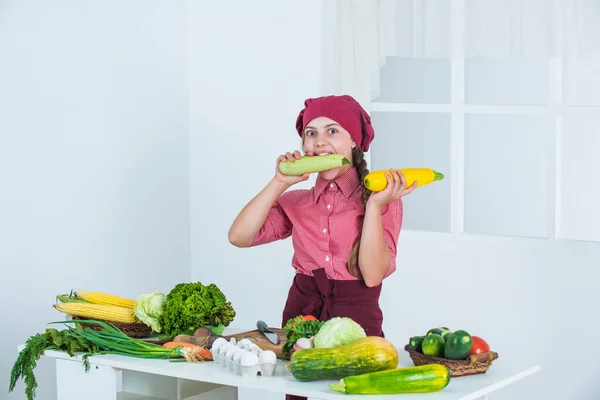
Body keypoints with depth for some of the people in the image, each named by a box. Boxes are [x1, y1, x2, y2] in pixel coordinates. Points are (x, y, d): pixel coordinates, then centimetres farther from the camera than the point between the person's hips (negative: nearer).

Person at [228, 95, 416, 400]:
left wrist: (374, 205, -16)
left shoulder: (383, 199, 0)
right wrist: (280, 183, -7)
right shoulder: (295, 202, 9)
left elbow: (373, 275, -10)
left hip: (356, 325, -3)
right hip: (300, 320, 3)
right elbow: (239, 237, -4)